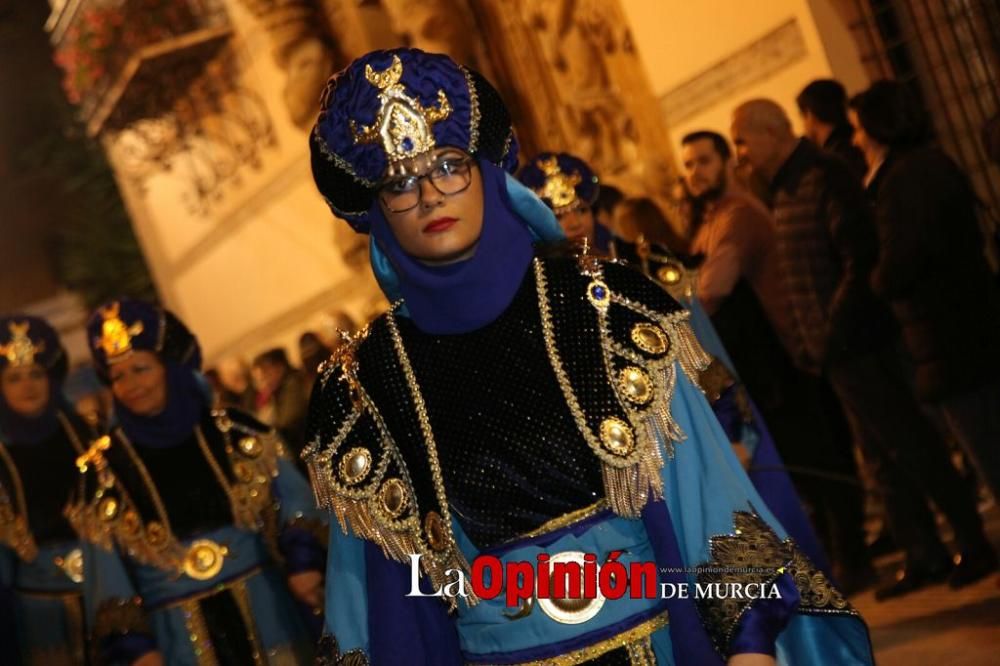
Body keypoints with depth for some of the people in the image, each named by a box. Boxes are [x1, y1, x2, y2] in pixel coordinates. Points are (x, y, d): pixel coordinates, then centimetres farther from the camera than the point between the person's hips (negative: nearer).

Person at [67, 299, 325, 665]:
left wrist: (303, 560, -18)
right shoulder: (103, 467, 0)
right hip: (179, 634, 0)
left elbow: (291, 496, -1)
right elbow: (105, 571, 0)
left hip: (264, 609, 1)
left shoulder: (233, 431, 1)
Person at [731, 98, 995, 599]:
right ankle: (923, 556, 21)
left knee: (911, 449, -1)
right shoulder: (784, 190, 13)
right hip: (835, 351, 9)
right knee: (883, 455, 13)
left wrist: (830, 333, -19)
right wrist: (810, 341, 11)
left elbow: (860, 261, -21)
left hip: (858, 346, -9)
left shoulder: (823, 179, -15)